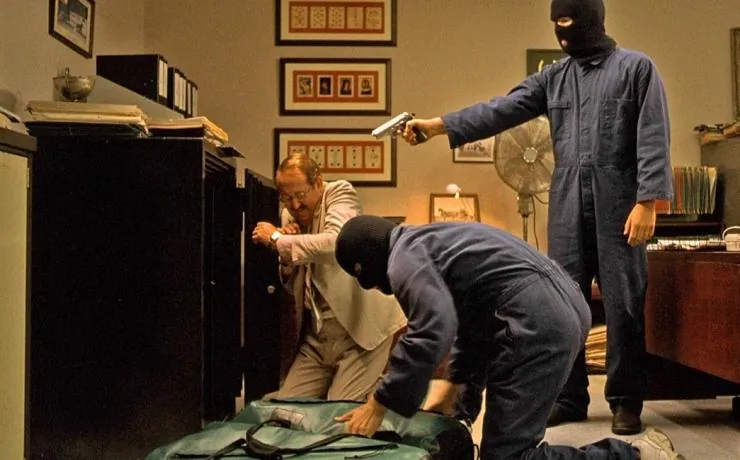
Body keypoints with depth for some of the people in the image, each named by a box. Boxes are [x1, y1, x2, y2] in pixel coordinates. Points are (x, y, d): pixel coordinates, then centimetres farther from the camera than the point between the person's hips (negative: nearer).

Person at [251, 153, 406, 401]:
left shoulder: (340, 193, -7)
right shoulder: (290, 214, 11)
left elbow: (336, 243, -29)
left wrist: (277, 239, -18)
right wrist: (286, 256, -5)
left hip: (360, 330, -7)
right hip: (316, 336, 7)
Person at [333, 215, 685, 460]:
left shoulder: (403, 258, -6)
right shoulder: (422, 239, 25)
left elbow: (434, 331, -21)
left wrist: (380, 404, -13)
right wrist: (453, 385, 35)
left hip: (537, 322, -11)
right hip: (566, 306, 11)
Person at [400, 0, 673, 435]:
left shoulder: (637, 68, 1)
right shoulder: (553, 77, 13)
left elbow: (653, 138, -6)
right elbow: (502, 110, 3)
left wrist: (647, 201, -15)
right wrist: (439, 125, -7)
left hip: (619, 203, -4)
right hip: (568, 205, 4)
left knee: (624, 303, 0)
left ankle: (626, 401, 12)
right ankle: (569, 398, 15)